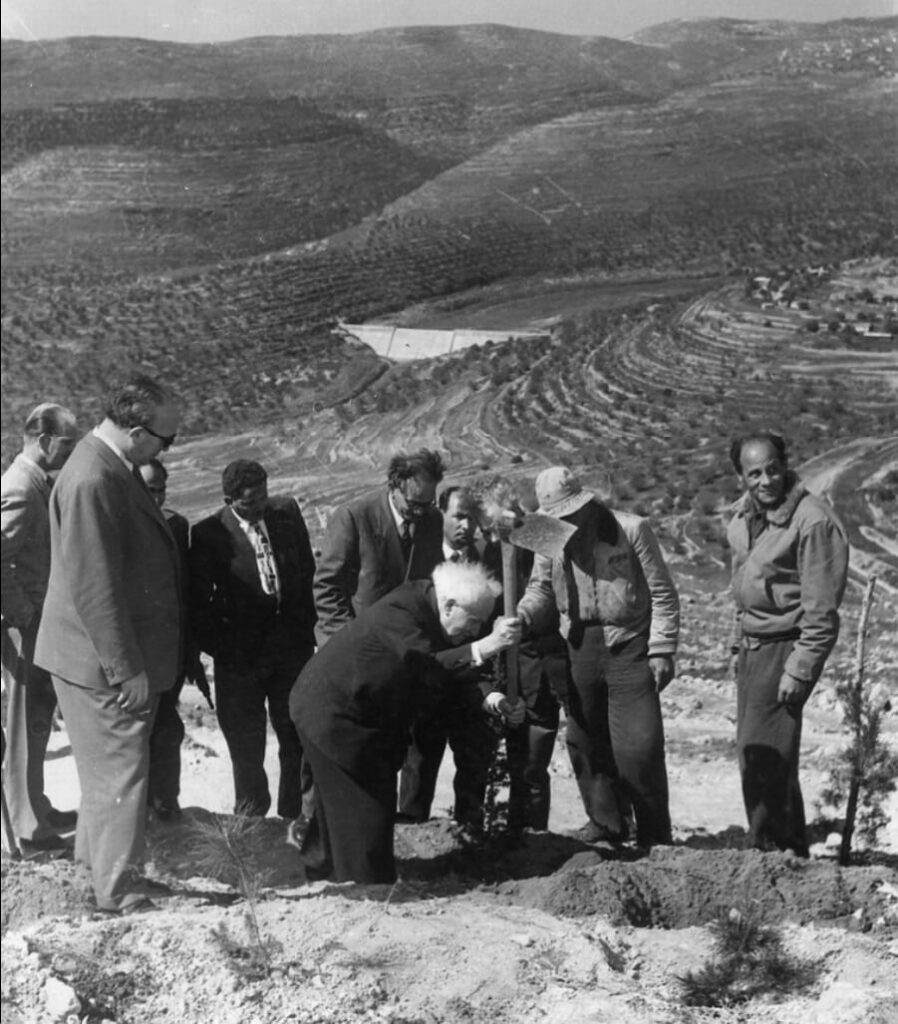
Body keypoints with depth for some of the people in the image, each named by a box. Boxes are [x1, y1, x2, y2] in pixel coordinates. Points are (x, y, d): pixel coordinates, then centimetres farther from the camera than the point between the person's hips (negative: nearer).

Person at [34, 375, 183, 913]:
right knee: (121, 772, -2)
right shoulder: (92, 482, -24)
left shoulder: (116, 470, 9)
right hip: (105, 665, -10)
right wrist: (127, 670, -23)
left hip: (125, 656, 10)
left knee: (111, 769, 22)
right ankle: (122, 897, 8)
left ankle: (98, 860, 39)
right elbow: (94, 589, -26)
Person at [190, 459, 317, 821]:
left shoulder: (287, 513, -1)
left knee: (300, 739, 9)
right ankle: (250, 817, 27)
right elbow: (198, 603, -7)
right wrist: (220, 647, -11)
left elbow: (307, 570, 9)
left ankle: (296, 817, 23)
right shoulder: (209, 534, -11)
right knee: (246, 747, 9)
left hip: (292, 645, 3)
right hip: (240, 654, -3)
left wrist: (305, 625, 5)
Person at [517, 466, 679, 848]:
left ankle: (654, 835, 8)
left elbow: (662, 593, -5)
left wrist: (662, 650, -9)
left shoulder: (632, 530, -9)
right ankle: (605, 823, 27)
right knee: (584, 741, 10)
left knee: (639, 746, -6)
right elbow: (541, 587, 10)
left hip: (629, 647, -4)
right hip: (578, 650, 4)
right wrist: (522, 616, -13)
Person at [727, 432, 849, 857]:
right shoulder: (744, 512, 6)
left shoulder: (813, 522, -19)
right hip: (751, 645, 8)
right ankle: (792, 849, 27)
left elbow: (822, 611, -19)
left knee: (764, 756, -8)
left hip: (786, 646, -8)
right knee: (751, 753, 14)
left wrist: (799, 670, -18)